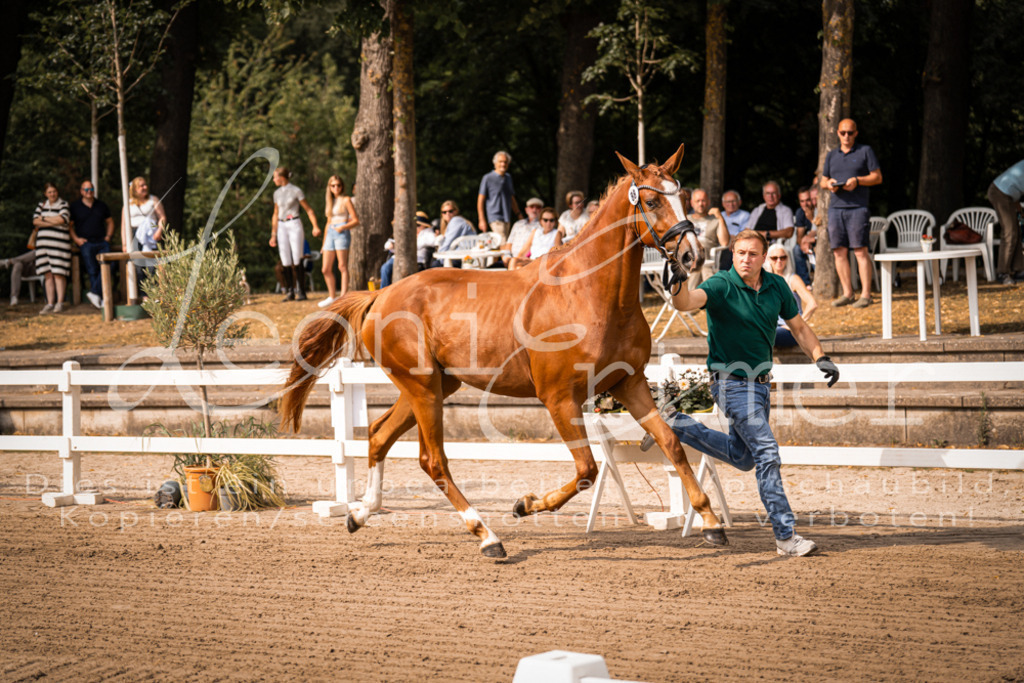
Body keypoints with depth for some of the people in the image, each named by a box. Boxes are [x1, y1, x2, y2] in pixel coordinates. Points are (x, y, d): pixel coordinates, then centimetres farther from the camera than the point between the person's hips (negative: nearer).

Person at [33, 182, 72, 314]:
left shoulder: (63, 205, 1)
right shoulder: (42, 205, 15)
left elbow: (62, 219, -16)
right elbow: (35, 221, 3)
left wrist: (44, 219, -4)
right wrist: (53, 222, -7)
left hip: (59, 242, -4)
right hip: (43, 242, 4)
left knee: (58, 273, -7)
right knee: (47, 274, 2)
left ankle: (60, 302, -3)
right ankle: (50, 303, 4)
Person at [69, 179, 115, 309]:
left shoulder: (101, 205, 16)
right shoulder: (75, 206, 6)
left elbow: (109, 221, 25)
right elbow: (69, 225, 7)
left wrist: (108, 236, 10)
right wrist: (76, 239, -6)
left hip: (102, 243, 3)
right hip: (86, 244, -3)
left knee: (109, 267, -18)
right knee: (93, 271, -8)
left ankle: (94, 292, -16)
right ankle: (100, 299, -5)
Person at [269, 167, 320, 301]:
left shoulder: (296, 191, -4)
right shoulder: (277, 193, 13)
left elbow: (309, 210, -3)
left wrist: (315, 227, -14)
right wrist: (273, 234, 16)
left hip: (294, 225, -5)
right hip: (282, 227, 5)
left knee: (297, 261, -9)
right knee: (286, 262, 1)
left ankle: (301, 292, -6)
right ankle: (291, 292, 4)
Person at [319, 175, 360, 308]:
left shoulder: (346, 200, 1)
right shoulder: (330, 202, 19)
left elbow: (356, 220, -3)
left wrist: (343, 227, -18)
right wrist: (324, 242, 22)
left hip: (342, 233, -7)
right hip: (330, 234, 7)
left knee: (342, 266, -12)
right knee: (326, 269, 3)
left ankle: (344, 295, -15)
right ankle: (332, 296, 13)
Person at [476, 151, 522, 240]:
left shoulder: (508, 177, 17)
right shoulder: (488, 178, -3)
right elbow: (480, 201, -4)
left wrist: (518, 214, 20)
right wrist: (482, 220, -11)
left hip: (507, 219, 7)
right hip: (495, 217, -7)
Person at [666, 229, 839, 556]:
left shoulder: (776, 286, 0)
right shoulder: (722, 285, -17)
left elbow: (798, 326, 11)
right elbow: (687, 302, -35)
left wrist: (820, 357, -3)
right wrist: (678, 284, -57)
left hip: (760, 382, 7)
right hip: (732, 382, -7)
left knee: (742, 457, 21)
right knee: (766, 451, -17)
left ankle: (678, 425, 34)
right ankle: (786, 536, -16)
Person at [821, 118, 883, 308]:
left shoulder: (865, 151, 6)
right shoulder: (831, 155, 19)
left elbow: (877, 177, 3)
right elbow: (823, 180, 23)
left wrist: (857, 181, -12)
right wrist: (828, 183, -1)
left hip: (857, 207, -5)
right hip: (835, 207, 5)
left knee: (860, 251, -9)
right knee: (839, 251, 2)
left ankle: (866, 294, -9)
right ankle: (847, 293, 8)